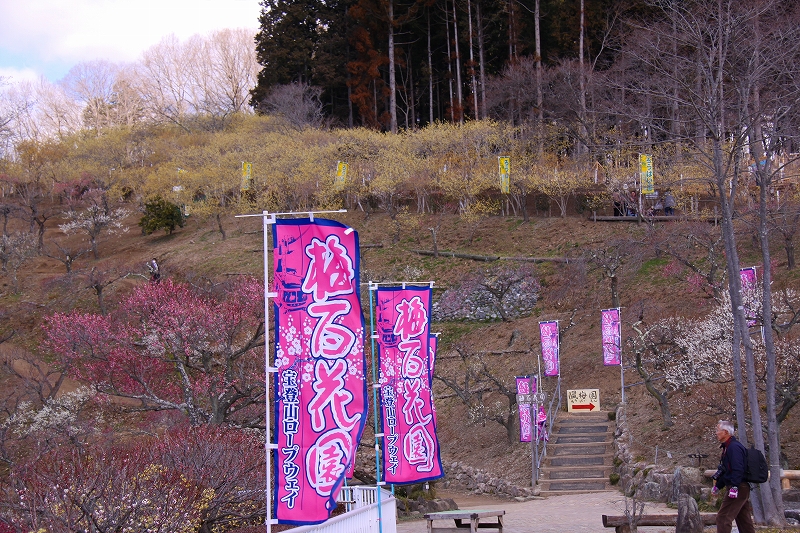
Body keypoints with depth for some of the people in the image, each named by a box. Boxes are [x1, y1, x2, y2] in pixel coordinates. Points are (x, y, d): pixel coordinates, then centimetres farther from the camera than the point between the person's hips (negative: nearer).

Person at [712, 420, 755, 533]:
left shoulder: (734, 447, -15)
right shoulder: (728, 447, 18)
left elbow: (737, 469, -24)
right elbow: (726, 470, 26)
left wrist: (734, 487, -28)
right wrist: (718, 486, 26)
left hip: (738, 488, -11)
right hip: (742, 489, 11)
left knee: (723, 517, -10)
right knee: (744, 520, 12)